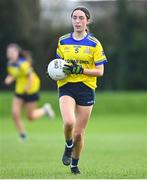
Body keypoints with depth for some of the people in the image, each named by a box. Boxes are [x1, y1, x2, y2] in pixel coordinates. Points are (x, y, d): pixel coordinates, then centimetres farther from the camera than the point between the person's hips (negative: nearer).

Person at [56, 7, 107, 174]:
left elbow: (100, 71, -4)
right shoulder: (63, 41, 6)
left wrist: (80, 70, -18)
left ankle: (75, 163, 27)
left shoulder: (94, 43, -2)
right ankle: (68, 147, 6)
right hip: (66, 87, 1)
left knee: (79, 133, 3)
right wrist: (61, 69, -4)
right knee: (69, 122, -26)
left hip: (86, 88, -1)